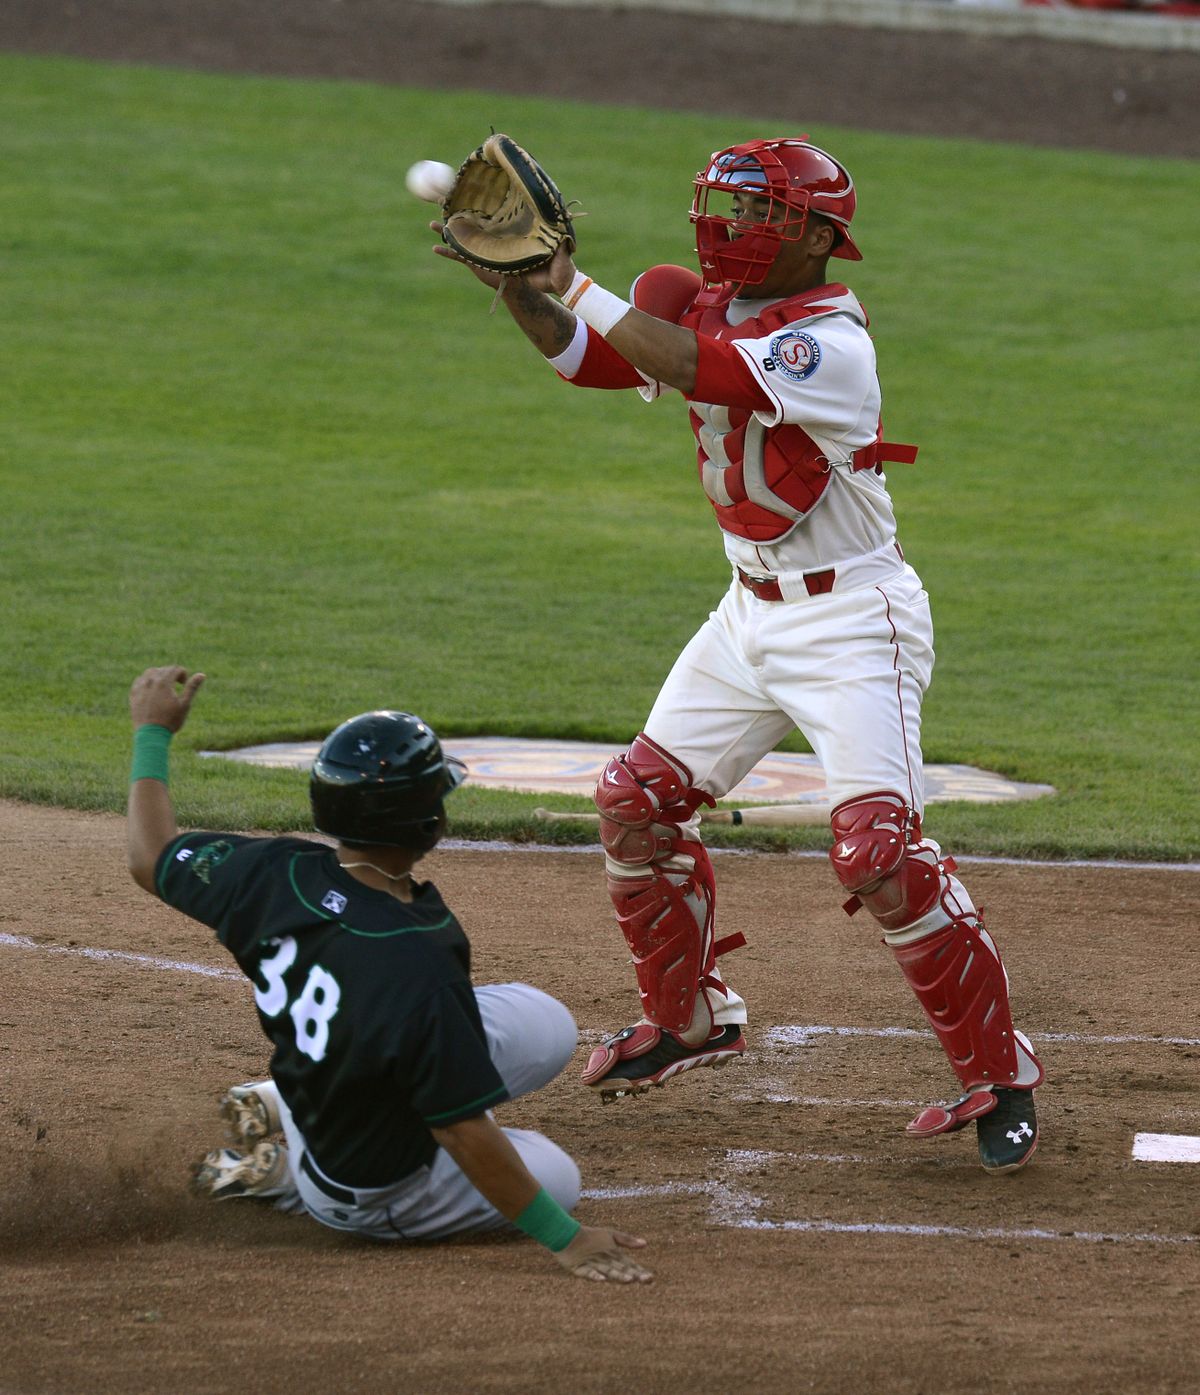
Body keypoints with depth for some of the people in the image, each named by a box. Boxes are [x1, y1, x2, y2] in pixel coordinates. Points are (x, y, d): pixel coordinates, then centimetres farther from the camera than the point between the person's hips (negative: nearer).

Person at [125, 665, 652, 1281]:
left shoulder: (276, 876, -21)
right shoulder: (418, 972, -39)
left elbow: (153, 860, -2)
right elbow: (466, 1132, -32)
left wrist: (153, 731, 11)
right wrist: (564, 1237, -23)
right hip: (379, 1195, -7)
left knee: (546, 1023, 15)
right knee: (553, 1178, 17)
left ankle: (283, 1105, 13)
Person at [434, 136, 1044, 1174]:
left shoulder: (831, 342, -22)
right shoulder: (715, 309, 4)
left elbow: (685, 367, -32)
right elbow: (590, 357, 7)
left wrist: (575, 283, -23)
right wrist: (520, 285, -11)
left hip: (851, 617, -9)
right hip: (753, 612, 9)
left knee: (879, 851, -18)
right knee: (636, 804, 10)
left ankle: (998, 1077, -8)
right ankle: (691, 1018, 28)